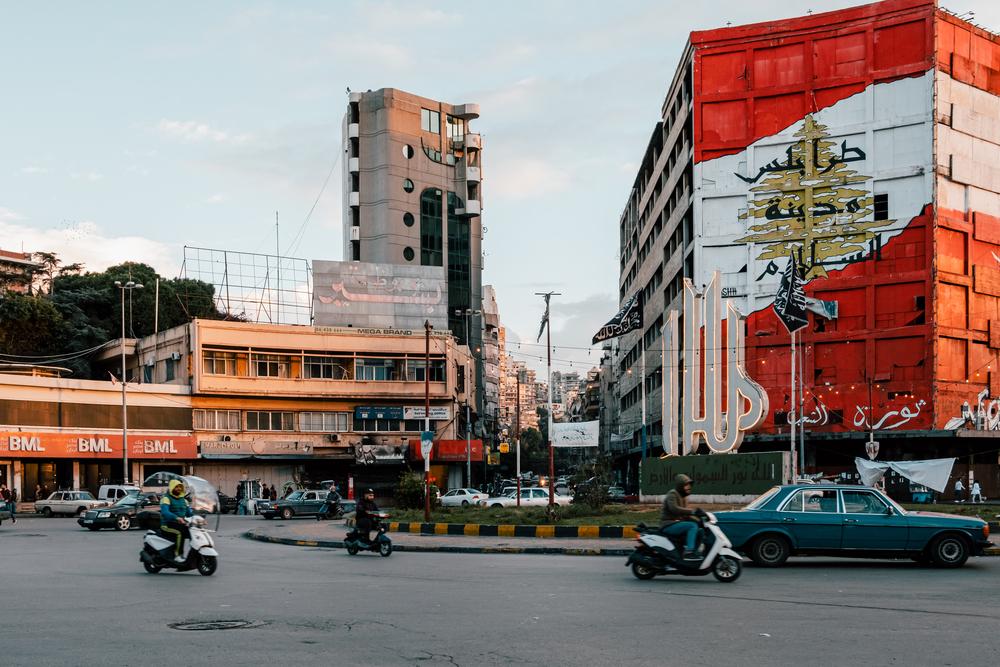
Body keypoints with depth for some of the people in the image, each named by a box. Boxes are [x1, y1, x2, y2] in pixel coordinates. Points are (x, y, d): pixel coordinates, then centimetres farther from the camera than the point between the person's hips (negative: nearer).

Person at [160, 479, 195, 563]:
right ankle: (177, 555, -30)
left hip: (180, 524, 6)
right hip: (168, 525, -6)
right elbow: (165, 512, -22)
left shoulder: (183, 500, 18)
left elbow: (189, 512, 14)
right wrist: (177, 518, -39)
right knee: (180, 532, -34)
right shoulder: (166, 498, -5)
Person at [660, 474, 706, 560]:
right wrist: (692, 511, -36)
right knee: (693, 526, -26)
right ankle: (688, 552, -33)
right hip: (669, 524, -9)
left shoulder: (683, 497, 18)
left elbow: (685, 515, 19)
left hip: (678, 523, 9)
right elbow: (674, 508, -30)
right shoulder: (672, 494, -10)